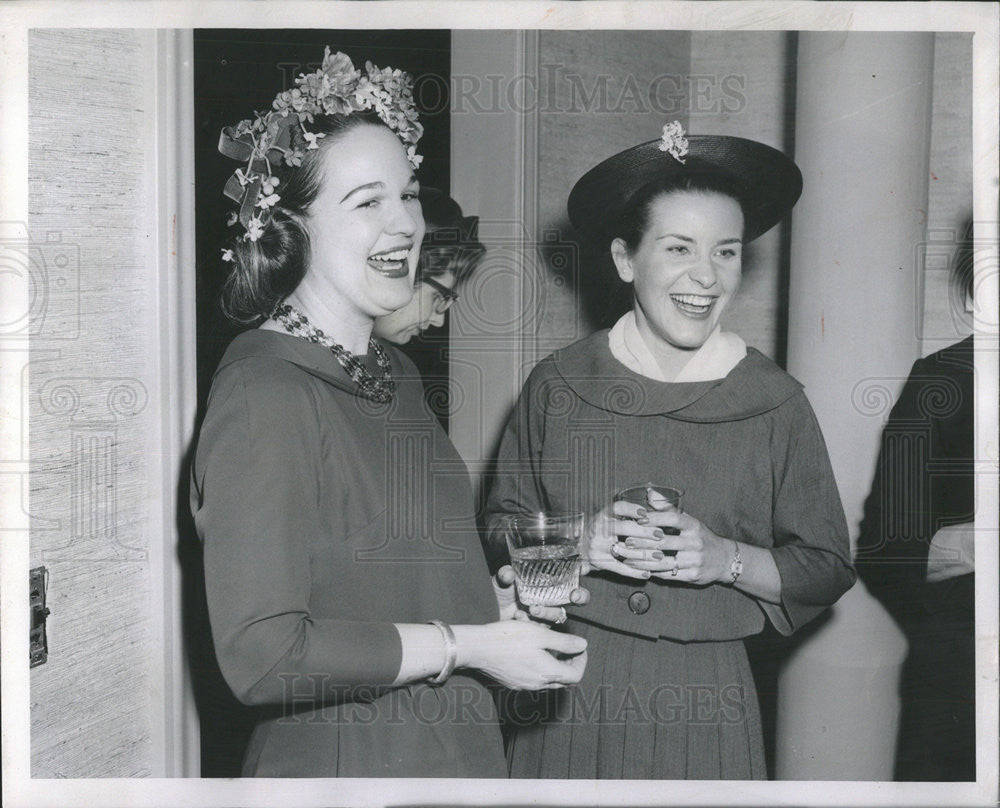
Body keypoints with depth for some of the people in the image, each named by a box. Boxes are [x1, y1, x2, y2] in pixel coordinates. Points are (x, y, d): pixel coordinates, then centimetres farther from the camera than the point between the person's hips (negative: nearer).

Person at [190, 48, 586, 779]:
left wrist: (494, 601, 2)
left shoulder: (394, 371, 7)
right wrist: (470, 645, -19)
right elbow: (262, 652, -25)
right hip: (342, 758, -8)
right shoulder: (264, 390, -20)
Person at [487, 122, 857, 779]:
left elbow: (829, 568, 3)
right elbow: (502, 524, 7)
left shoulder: (774, 403, -2)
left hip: (704, 700, 0)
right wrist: (578, 542, -13)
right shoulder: (557, 386, 0)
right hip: (570, 693, 1)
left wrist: (727, 559, -15)